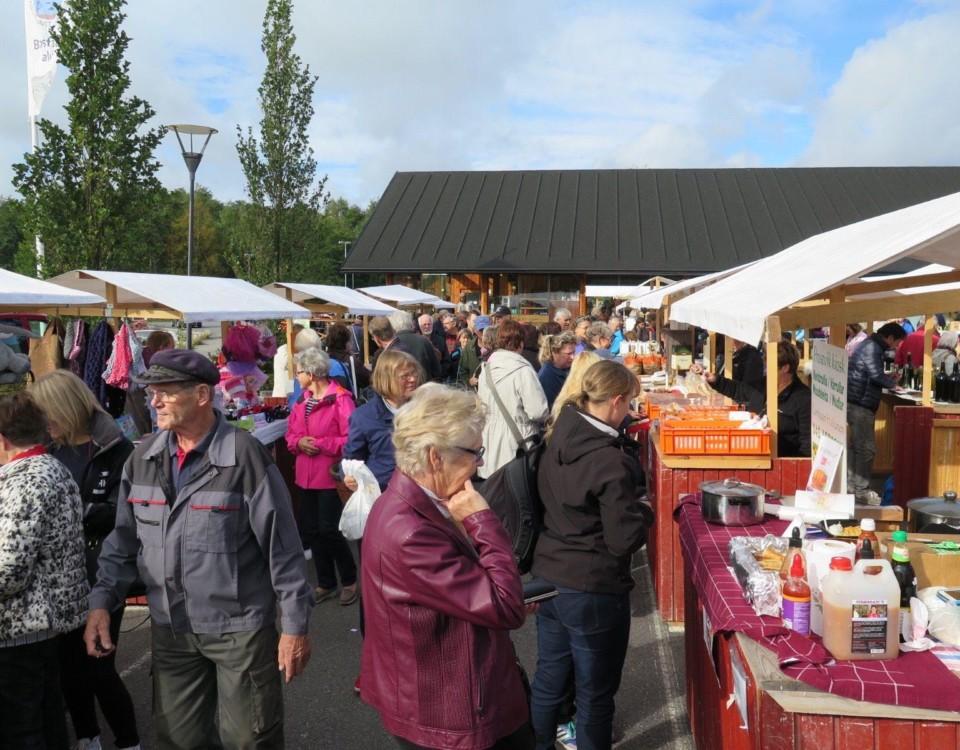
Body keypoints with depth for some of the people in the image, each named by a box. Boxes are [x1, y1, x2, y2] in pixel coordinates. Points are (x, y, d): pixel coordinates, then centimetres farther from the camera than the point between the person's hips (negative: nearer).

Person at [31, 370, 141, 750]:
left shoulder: (115, 449, -10)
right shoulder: (52, 450, 7)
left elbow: (119, 512, -15)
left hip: (102, 575, -5)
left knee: (98, 667, -1)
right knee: (68, 663, 13)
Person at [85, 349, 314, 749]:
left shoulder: (244, 455, -17)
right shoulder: (143, 457, 1)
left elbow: (282, 545, -14)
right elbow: (124, 539, 10)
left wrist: (294, 625, -12)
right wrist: (102, 601, -1)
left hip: (240, 627, -5)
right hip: (169, 628, 5)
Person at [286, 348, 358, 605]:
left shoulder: (340, 399, -15)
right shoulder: (302, 400, 11)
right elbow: (290, 434, 14)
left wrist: (321, 444, -20)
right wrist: (299, 442, -8)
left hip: (331, 475, -8)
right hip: (307, 475, 8)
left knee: (329, 530, -7)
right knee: (312, 530, 12)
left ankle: (350, 580, 15)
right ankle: (326, 584, 27)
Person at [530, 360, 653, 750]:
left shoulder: (557, 441, -1)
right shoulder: (610, 462, -23)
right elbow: (625, 541, -19)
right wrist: (645, 512, -1)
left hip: (548, 578, 7)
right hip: (593, 590, -7)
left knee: (547, 681, 21)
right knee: (595, 694, 13)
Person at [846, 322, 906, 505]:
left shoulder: (871, 346, 18)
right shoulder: (872, 348, -13)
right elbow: (876, 375, -22)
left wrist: (888, 380, 9)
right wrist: (893, 382, -5)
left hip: (857, 403, 11)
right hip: (859, 404, -11)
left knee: (856, 445, 15)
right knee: (867, 448, -8)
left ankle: (851, 485, 23)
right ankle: (861, 491, -4)